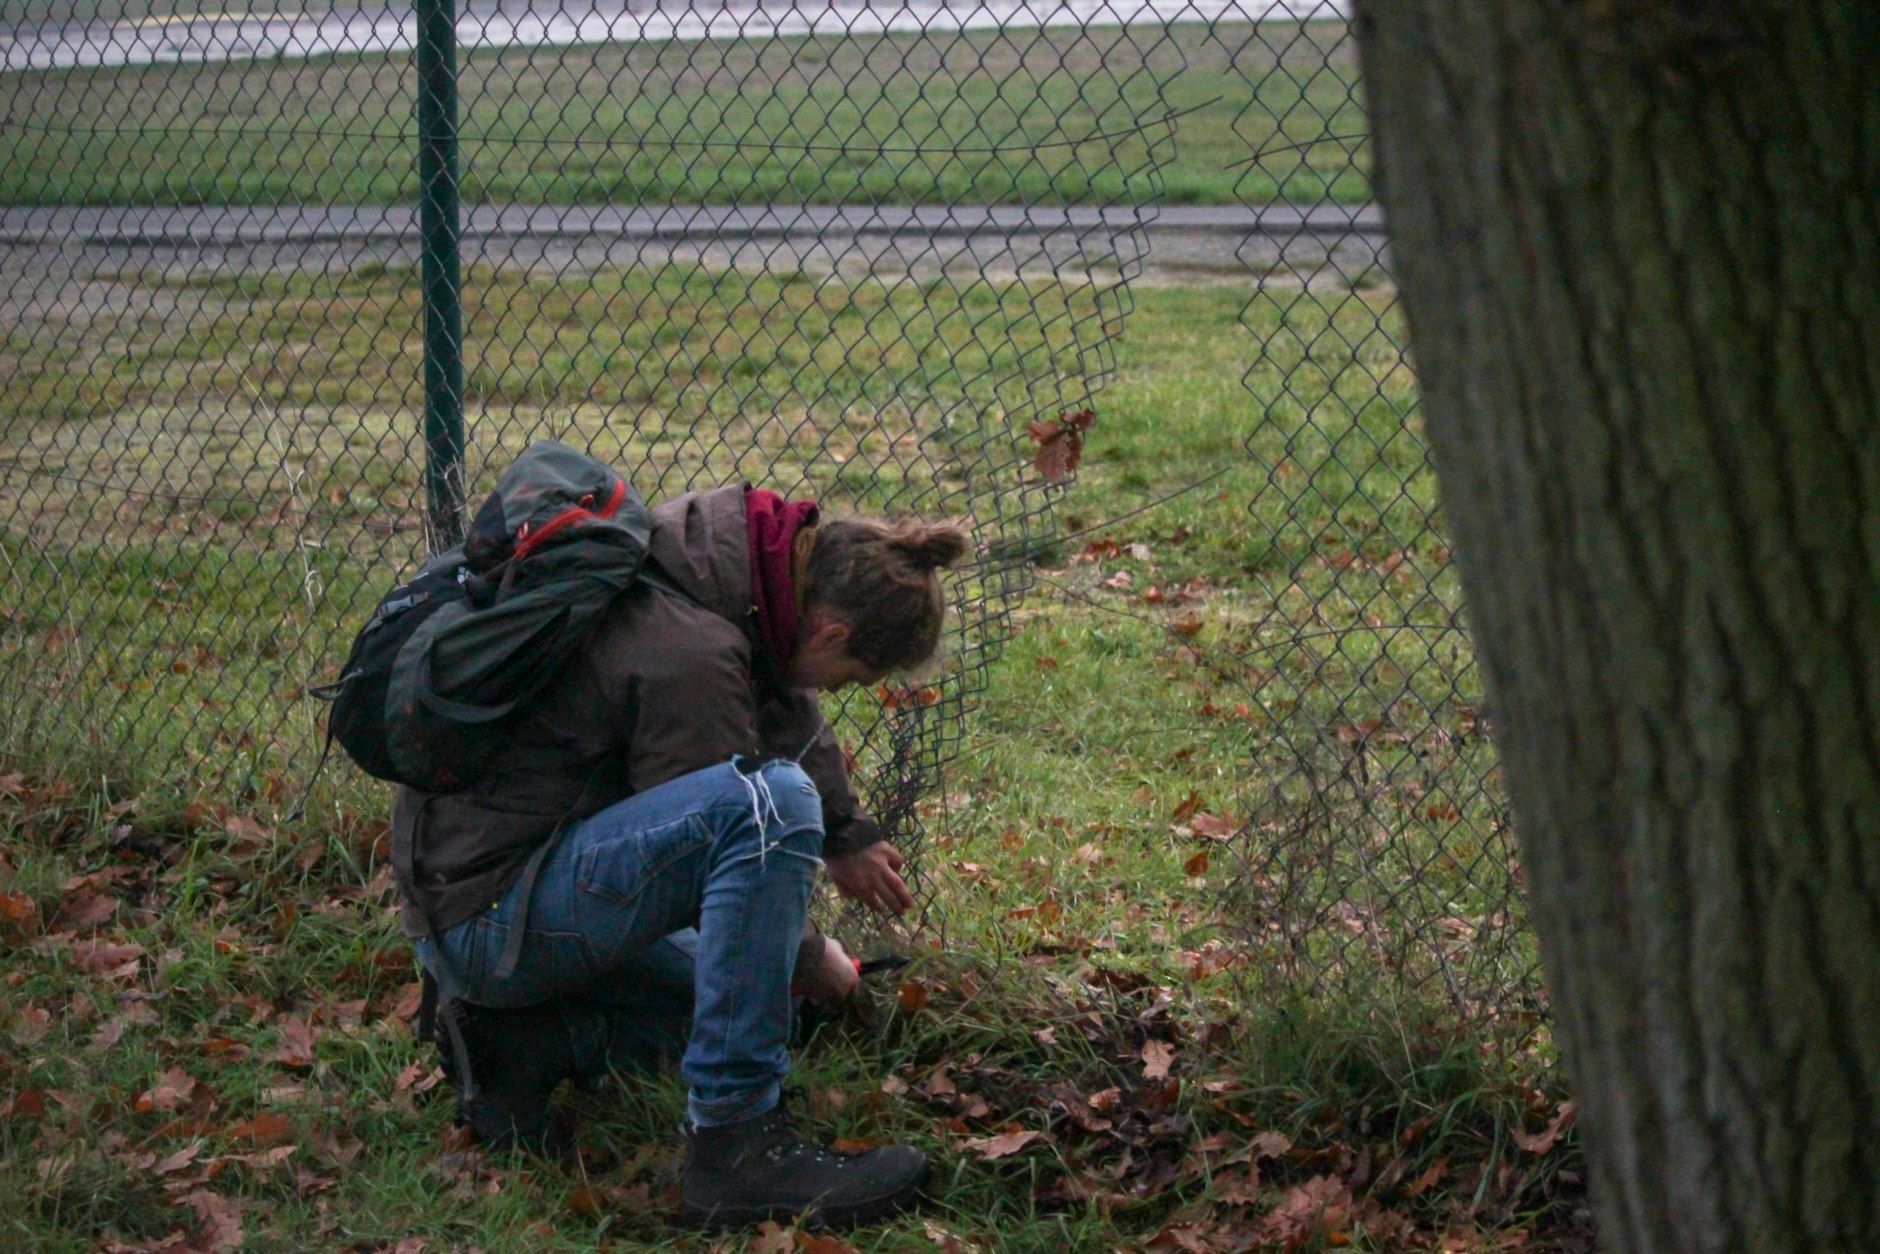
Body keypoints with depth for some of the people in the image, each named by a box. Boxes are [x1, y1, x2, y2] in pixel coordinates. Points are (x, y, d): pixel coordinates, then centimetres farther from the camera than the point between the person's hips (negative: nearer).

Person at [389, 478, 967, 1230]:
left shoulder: (729, 544, 3)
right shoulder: (691, 652, -26)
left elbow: (788, 709, 23)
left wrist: (848, 837, 35)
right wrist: (805, 956, 3)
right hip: (490, 914, -11)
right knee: (772, 801, -29)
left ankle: (521, 1042, 9)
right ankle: (733, 1146, -24)